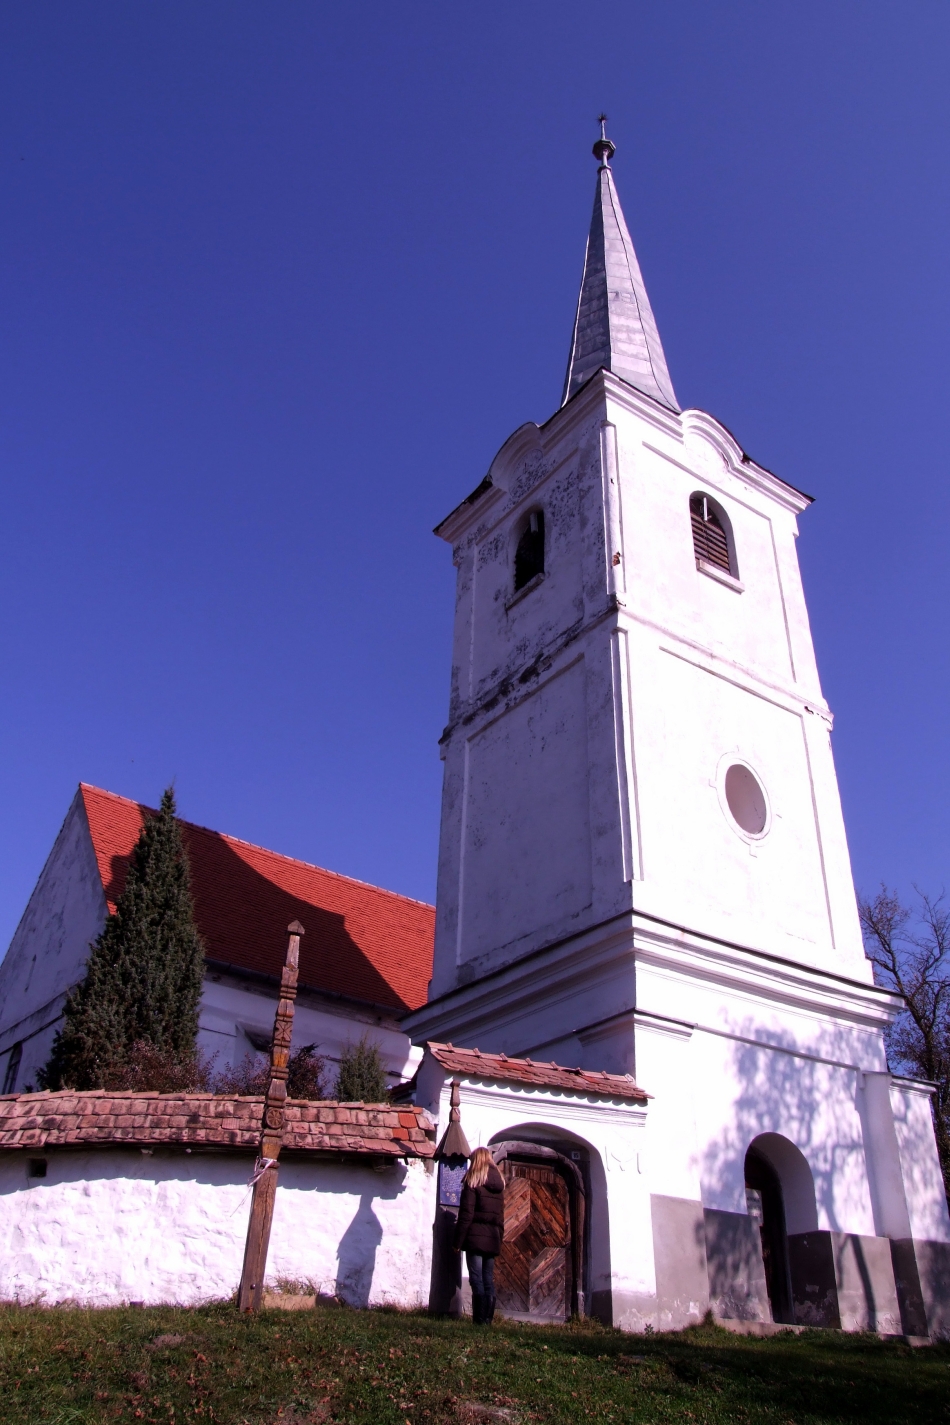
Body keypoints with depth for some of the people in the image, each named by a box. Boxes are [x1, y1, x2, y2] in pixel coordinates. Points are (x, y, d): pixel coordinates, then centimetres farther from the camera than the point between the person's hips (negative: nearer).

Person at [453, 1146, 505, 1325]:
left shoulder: (473, 1182, -6)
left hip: (476, 1237, -6)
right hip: (493, 1238, 6)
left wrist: (458, 1241, -7)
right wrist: (499, 1237, 18)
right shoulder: (499, 1184, 12)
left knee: (477, 1280, -3)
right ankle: (488, 1319, 11)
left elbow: (466, 1214, -10)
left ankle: (480, 1320, -4)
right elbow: (501, 1215, 14)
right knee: (489, 1280, 10)